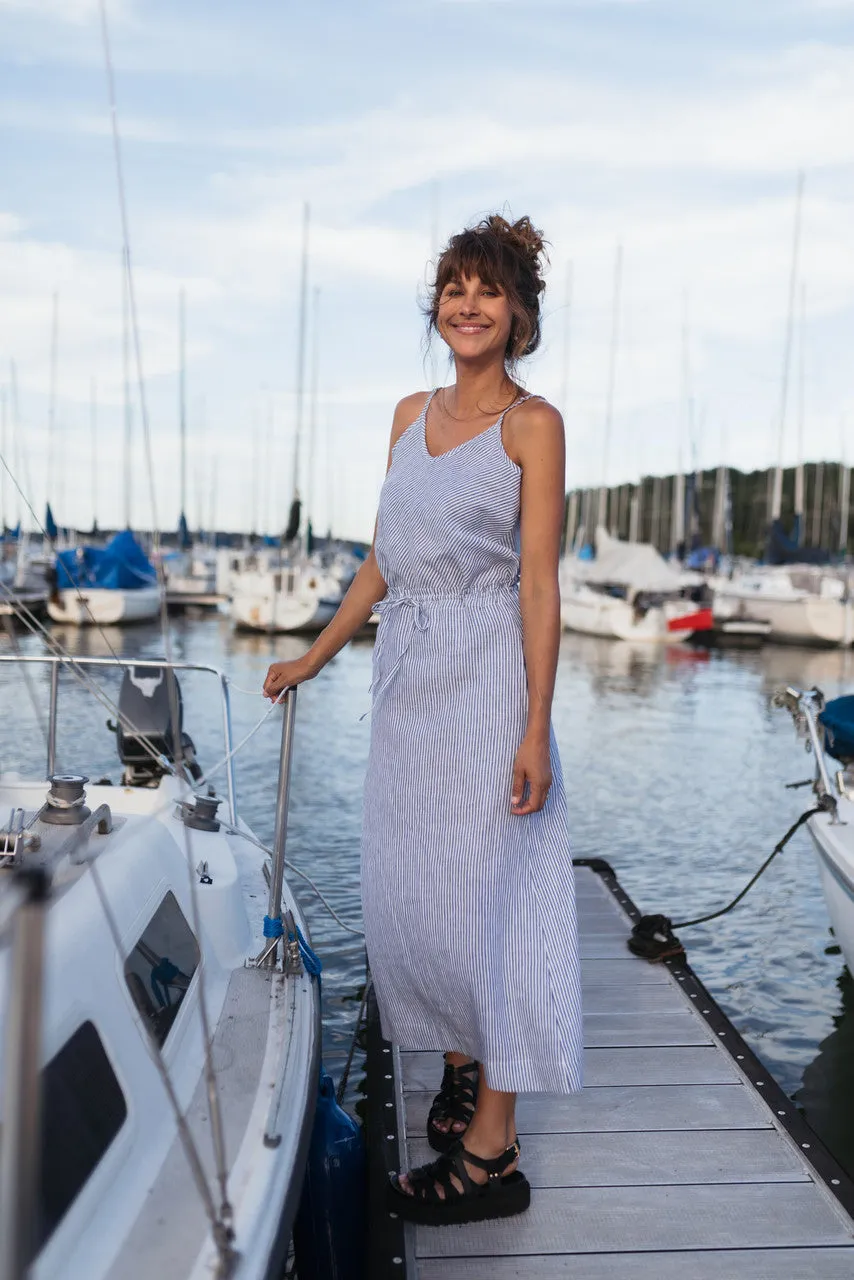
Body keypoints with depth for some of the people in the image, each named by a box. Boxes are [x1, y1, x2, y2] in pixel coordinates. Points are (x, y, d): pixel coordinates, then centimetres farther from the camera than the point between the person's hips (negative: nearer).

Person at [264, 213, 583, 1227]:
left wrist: (535, 730, -15)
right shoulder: (412, 414, 13)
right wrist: (314, 657, 18)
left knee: (484, 895, -2)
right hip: (407, 677, 7)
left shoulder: (533, 424, -5)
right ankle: (459, 1070, 34)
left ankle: (491, 1153, 9)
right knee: (409, 890, 12)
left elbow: (539, 585, -10)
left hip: (487, 679, -6)